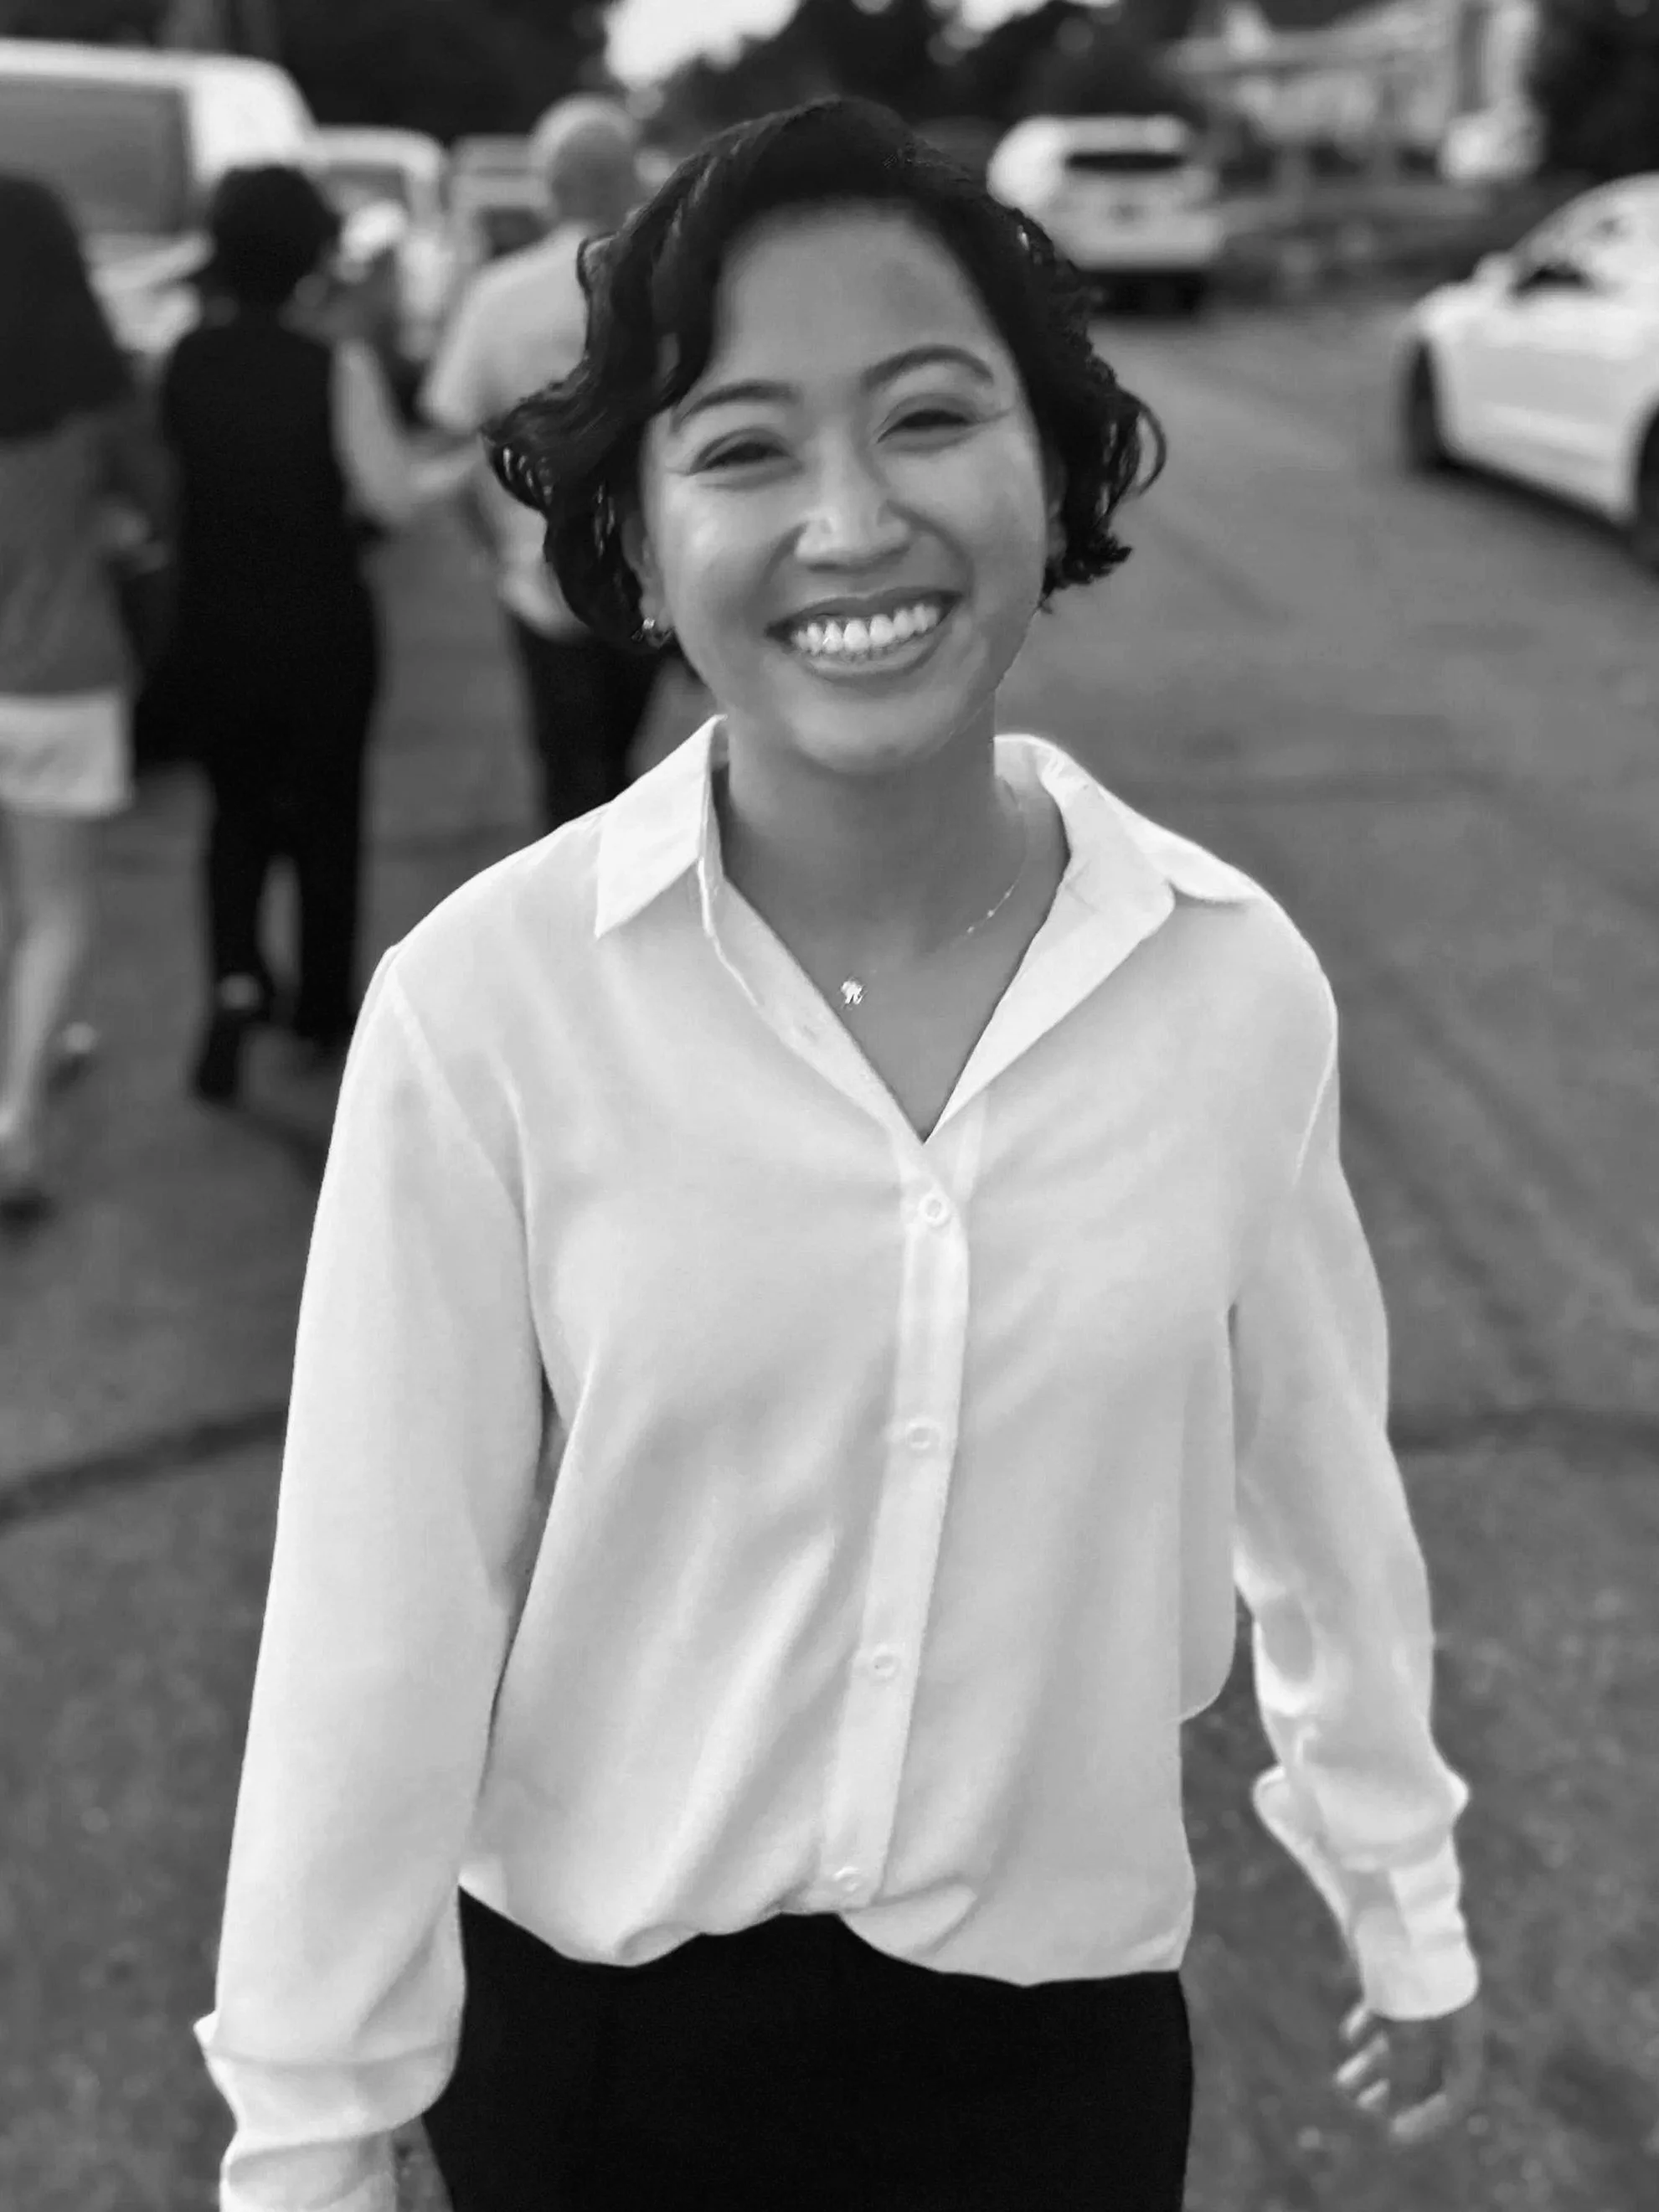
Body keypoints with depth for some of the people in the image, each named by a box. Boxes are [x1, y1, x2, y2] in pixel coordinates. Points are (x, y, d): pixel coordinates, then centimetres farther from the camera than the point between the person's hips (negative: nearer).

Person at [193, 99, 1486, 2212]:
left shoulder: (1234, 987, -13)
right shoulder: (485, 1005, -20)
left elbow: (1316, 1479, 1)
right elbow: (377, 1606, -13)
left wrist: (1407, 1907, 13)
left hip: (1063, 2030, 1)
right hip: (595, 2028, -1)